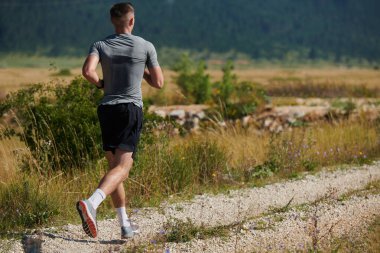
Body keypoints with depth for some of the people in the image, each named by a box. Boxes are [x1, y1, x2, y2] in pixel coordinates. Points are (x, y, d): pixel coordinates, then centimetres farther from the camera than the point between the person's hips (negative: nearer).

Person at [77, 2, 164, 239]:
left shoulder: (100, 45, 4)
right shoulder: (146, 46, 1)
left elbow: (88, 71, -15)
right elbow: (158, 82, 4)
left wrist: (100, 83, 5)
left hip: (107, 109, 4)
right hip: (132, 109, -4)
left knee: (115, 166, 14)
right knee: (121, 167, -13)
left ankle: (125, 225, 16)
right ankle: (91, 203, -40)